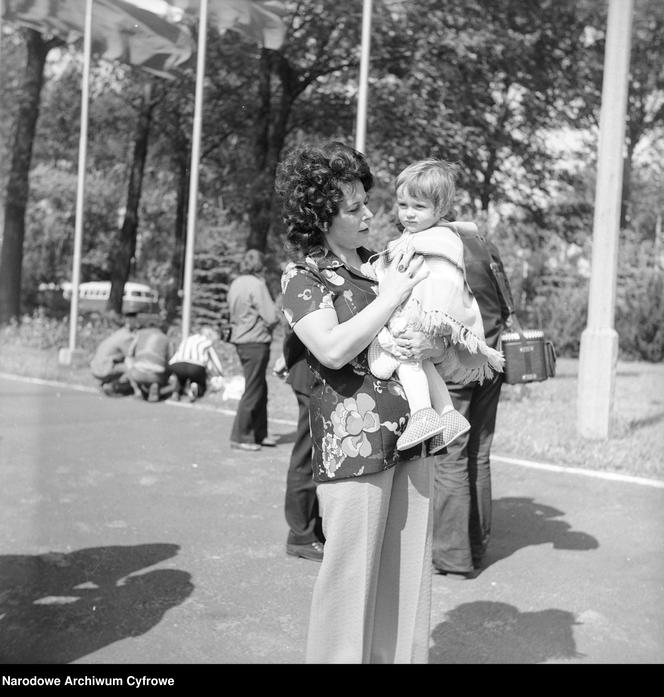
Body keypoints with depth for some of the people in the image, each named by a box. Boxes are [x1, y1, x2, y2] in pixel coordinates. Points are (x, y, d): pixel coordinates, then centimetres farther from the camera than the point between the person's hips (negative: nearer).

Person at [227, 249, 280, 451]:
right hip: (256, 342, -9)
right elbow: (272, 317, -18)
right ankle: (240, 437, 6)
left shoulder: (235, 283, 10)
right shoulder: (257, 284, -16)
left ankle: (259, 434, 25)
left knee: (260, 389, 18)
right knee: (252, 391, 0)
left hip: (240, 341, 9)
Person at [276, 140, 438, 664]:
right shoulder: (303, 276, -4)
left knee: (410, 566, 12)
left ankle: (402, 655, 27)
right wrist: (392, 294, -11)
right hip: (354, 444, -6)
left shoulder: (382, 263, 14)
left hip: (412, 434, 6)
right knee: (352, 572, 2)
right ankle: (341, 656, 19)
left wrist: (431, 342, -2)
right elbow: (334, 348, -19)